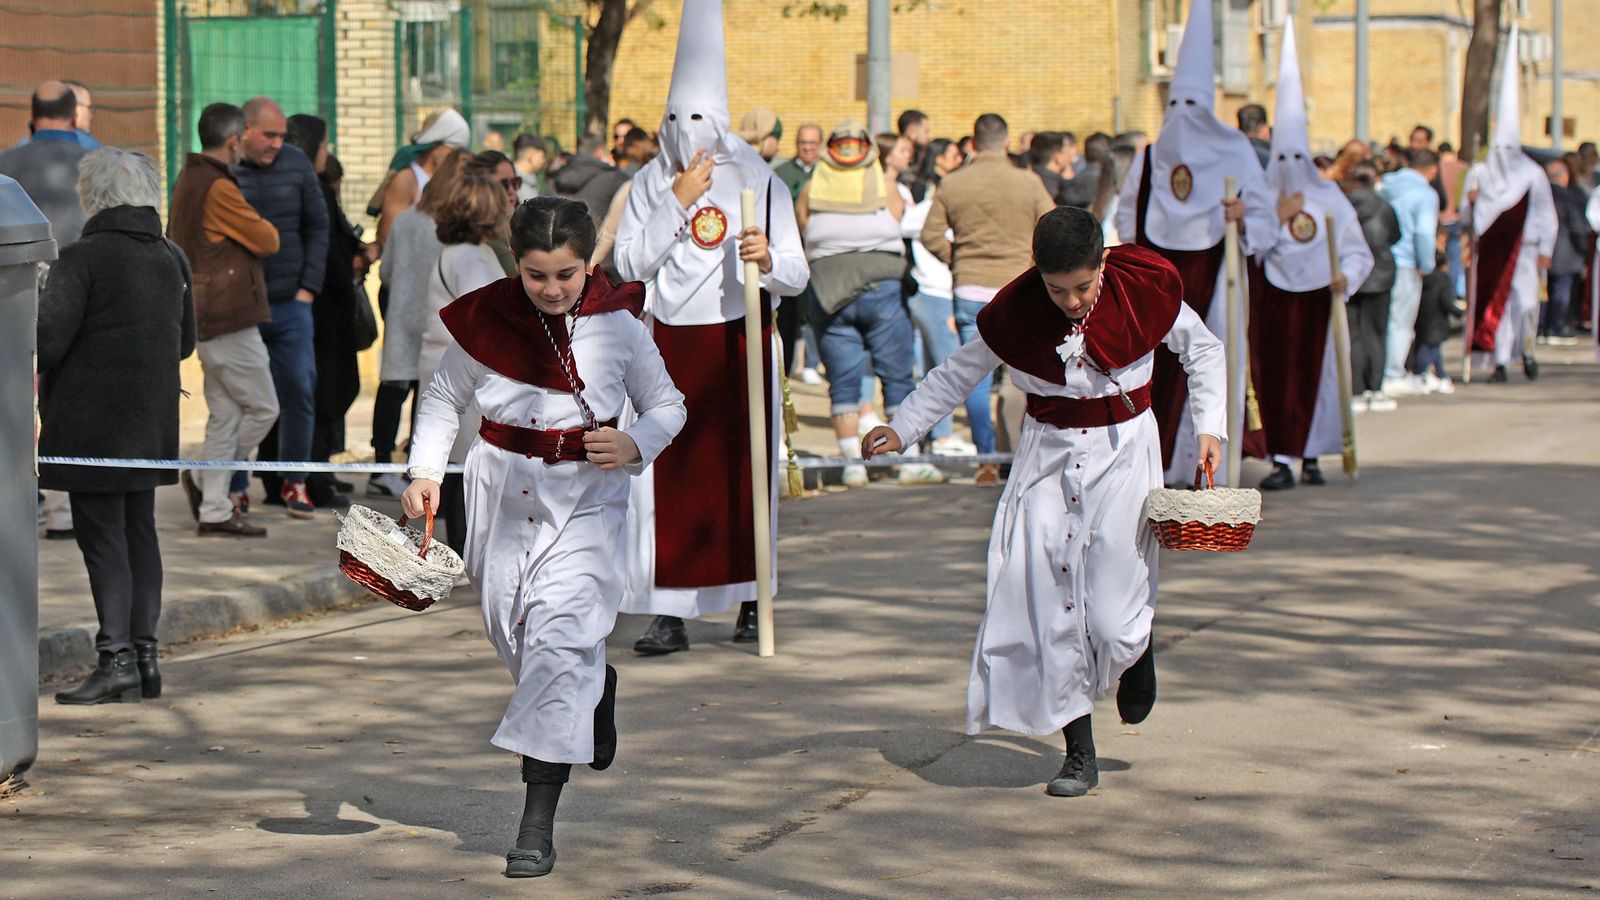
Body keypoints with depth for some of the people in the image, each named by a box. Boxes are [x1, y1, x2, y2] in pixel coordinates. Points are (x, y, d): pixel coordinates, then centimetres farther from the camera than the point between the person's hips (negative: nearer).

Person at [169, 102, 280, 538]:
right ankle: (206, 480, 2)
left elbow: (174, 240, 24)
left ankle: (215, 509, 9)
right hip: (230, 317, -10)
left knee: (225, 414, 10)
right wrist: (263, 226, 10)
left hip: (204, 316, 10)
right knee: (262, 408, -2)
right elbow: (267, 240, -12)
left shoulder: (187, 180, 14)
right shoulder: (219, 188, -17)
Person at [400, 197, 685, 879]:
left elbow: (667, 404, 6)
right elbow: (444, 399, 11)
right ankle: (596, 685, 47)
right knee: (514, 634, 10)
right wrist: (424, 473, 0)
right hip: (504, 493, 3)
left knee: (560, 633, -14)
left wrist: (634, 446, -13)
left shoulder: (616, 326, -5)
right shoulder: (485, 322, -3)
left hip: (586, 497, -3)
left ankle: (538, 821, -14)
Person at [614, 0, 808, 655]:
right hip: (670, 349, 1)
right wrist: (677, 203, -12)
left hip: (740, 346, -1)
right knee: (670, 477, -4)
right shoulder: (651, 183, 6)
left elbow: (797, 276, -2)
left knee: (745, 471, 2)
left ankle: (751, 600, 15)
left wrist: (768, 261, -24)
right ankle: (671, 613, -2)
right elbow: (629, 263, -5)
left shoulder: (758, 181, 1)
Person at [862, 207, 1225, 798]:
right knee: (1047, 605, -6)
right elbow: (959, 372, 8)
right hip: (1047, 456, 2)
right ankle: (1079, 754, 6)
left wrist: (1209, 428, -3)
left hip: (1123, 453, -2)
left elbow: (1202, 351, 6)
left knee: (1111, 618, -12)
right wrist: (902, 429, 3)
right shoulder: (1014, 311, -9)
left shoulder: (1145, 289, -11)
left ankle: (1137, 647, 27)